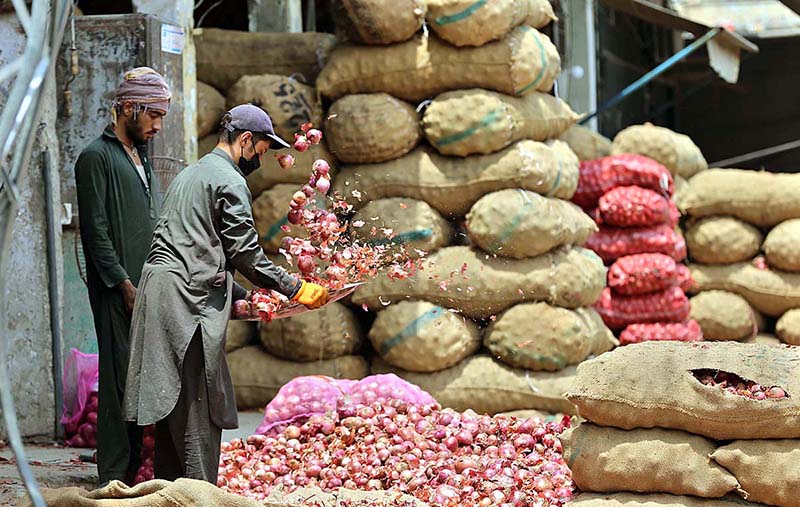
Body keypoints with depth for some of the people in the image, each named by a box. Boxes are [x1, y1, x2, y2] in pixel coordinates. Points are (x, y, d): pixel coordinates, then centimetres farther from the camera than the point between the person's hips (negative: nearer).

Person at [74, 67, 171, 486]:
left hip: (146, 289, 8)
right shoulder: (97, 157, -6)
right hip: (117, 291, -8)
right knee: (120, 380, -7)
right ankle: (114, 476, -4)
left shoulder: (141, 159, 20)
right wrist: (125, 284, -16)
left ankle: (132, 467, 12)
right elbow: (96, 231, -12)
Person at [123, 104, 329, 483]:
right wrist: (295, 289, -1)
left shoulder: (189, 174, 25)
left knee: (171, 401, 11)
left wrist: (241, 296, 26)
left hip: (159, 283, 9)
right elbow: (244, 252, -9)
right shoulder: (229, 181, -5)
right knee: (198, 400, -7)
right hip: (189, 297, -9)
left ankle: (168, 485, 13)